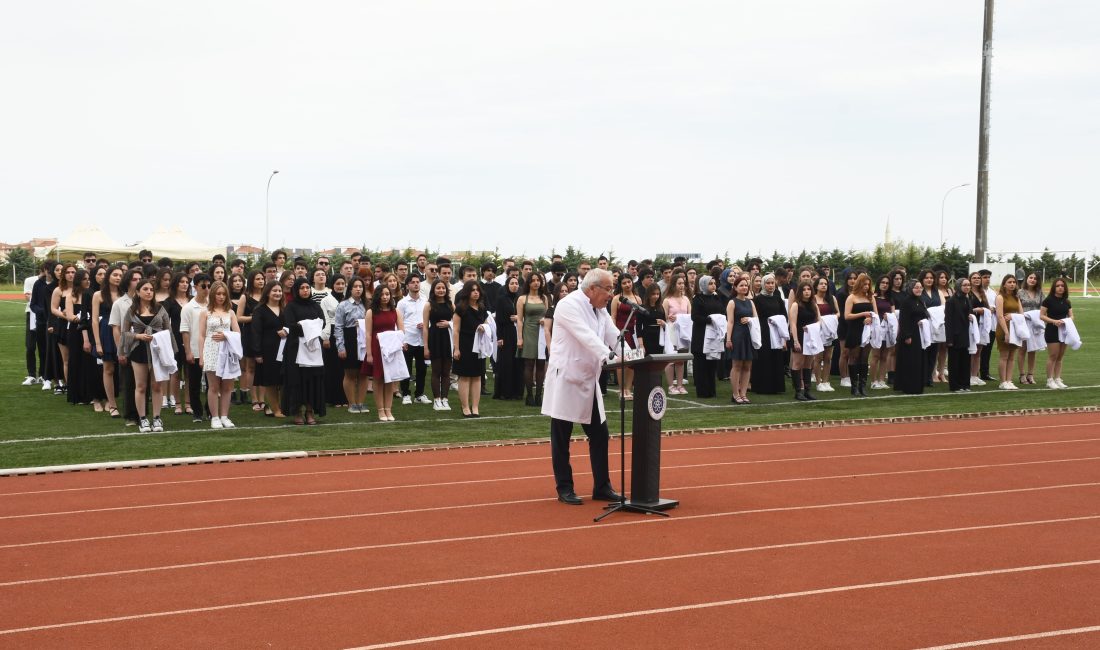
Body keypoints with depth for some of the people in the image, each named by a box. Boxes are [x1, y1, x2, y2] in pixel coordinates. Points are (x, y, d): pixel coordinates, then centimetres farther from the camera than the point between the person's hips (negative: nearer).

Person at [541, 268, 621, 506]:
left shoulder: (600, 309, 10)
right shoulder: (569, 305, -16)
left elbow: (614, 335, 4)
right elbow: (586, 336, -28)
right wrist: (608, 356, -38)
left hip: (588, 381, 8)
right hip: (566, 379, -8)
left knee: (599, 434, 6)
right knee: (561, 438, 3)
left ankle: (602, 487, 14)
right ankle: (564, 488, 12)